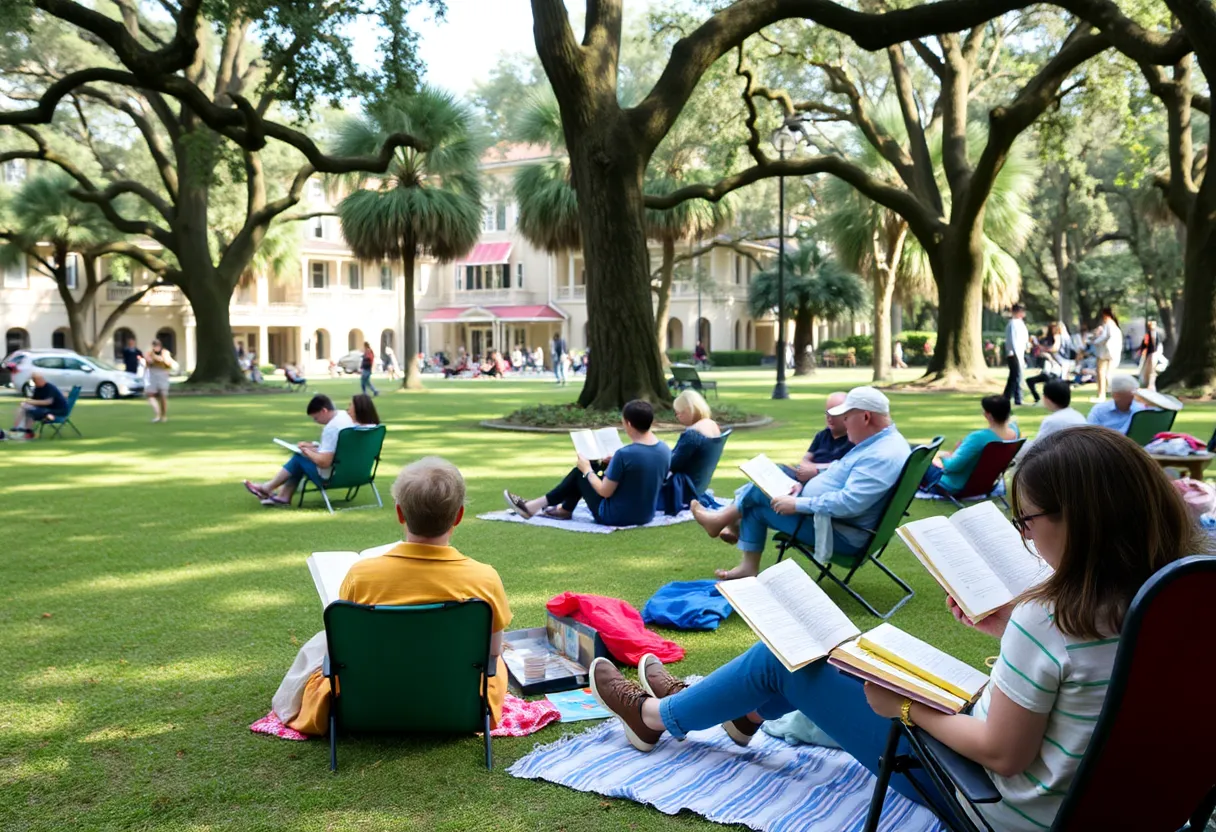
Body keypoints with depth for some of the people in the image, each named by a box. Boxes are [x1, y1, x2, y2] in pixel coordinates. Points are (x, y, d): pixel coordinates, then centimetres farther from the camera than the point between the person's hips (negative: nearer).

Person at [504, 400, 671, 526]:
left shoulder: (624, 454, -26)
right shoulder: (665, 450, -5)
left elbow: (605, 492, -17)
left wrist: (587, 471, -1)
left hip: (616, 517, -7)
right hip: (645, 515, 7)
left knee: (580, 473, 15)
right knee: (593, 466, 20)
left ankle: (535, 506, 27)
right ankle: (565, 508, 35)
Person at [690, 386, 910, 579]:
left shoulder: (882, 457, -28)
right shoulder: (879, 442, 8)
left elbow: (849, 503, -36)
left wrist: (798, 504, -28)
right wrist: (803, 486, 5)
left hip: (841, 534, -11)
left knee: (756, 505, -5)